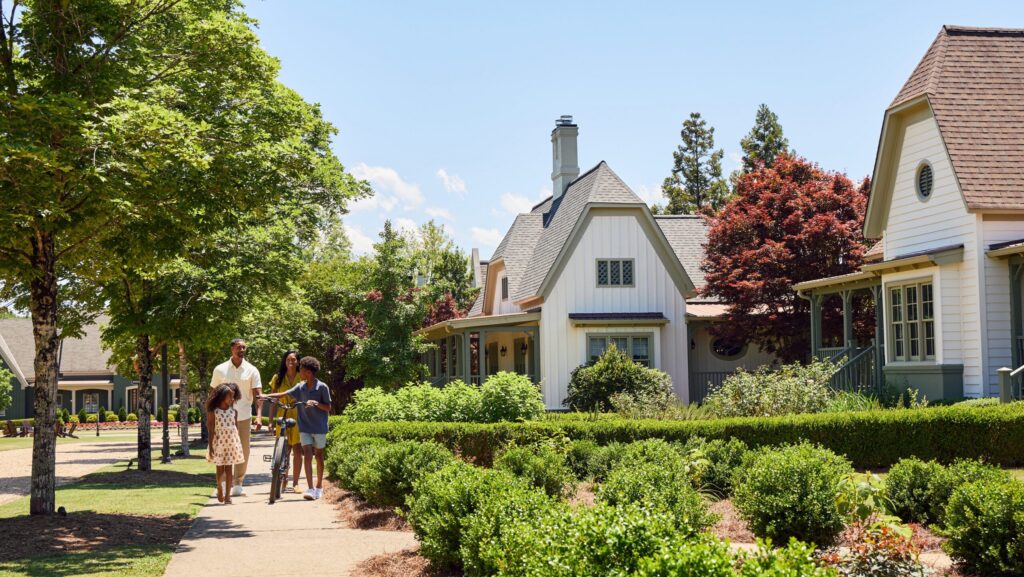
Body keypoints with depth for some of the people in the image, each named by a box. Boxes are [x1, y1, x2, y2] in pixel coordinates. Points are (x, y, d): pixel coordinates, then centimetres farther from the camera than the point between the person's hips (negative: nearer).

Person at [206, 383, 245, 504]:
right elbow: (211, 429, -4)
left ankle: (227, 495, 4)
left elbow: (236, 426, 9)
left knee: (229, 468, 1)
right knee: (220, 468, 8)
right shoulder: (214, 411, -6)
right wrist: (211, 446, -7)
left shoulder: (233, 410, 3)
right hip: (219, 442, -2)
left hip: (232, 441, 2)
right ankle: (219, 489, 32)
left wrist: (238, 443, 8)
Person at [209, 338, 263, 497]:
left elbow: (258, 394, -3)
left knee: (243, 451, 3)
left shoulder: (251, 370, 2)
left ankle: (238, 483, 13)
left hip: (244, 416, 0)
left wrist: (259, 416, -16)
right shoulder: (220, 369, 3)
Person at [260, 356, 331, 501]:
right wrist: (266, 396, -1)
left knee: (319, 456, 9)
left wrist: (315, 403, -22)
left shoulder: (322, 387, -8)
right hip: (305, 427, 3)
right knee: (307, 455, -7)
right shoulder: (300, 387, 4)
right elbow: (283, 394, 7)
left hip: (319, 427, -3)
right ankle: (310, 489, -12)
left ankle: (319, 487, 22)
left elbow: (328, 408, -6)